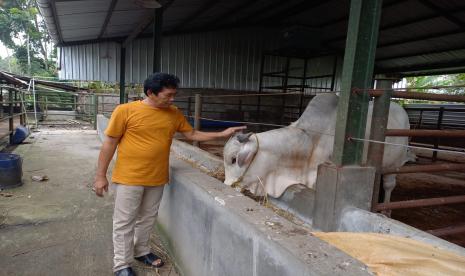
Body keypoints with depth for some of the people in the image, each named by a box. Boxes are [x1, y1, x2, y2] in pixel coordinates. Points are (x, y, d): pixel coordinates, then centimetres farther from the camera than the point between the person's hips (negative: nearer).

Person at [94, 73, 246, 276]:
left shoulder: (174, 113, 1)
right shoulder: (125, 111, -12)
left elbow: (192, 134, 9)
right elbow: (109, 143, -7)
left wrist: (222, 134, 1)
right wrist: (100, 176, -6)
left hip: (157, 178, 5)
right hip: (129, 177, -4)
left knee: (148, 218, 19)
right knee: (124, 222, 8)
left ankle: (141, 251, 41)